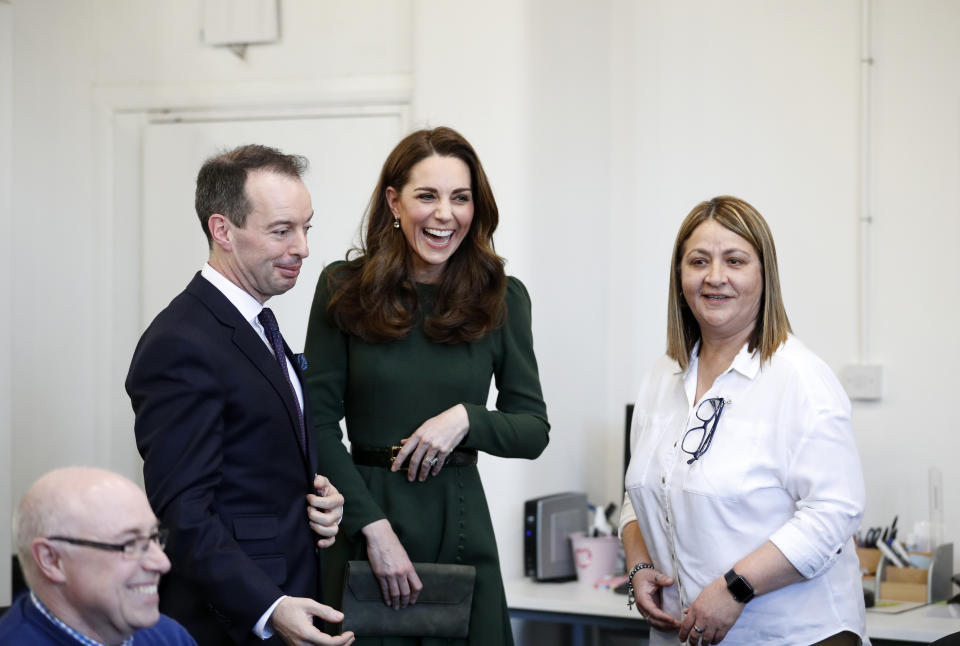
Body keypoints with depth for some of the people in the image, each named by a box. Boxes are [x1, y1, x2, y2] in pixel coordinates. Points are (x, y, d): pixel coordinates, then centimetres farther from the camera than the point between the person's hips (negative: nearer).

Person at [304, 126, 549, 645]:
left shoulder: (501, 297, 2)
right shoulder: (344, 287, -2)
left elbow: (533, 430, 4)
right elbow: (318, 423, -5)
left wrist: (464, 418, -15)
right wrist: (374, 526, -14)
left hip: (460, 524, 1)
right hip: (363, 511, -1)